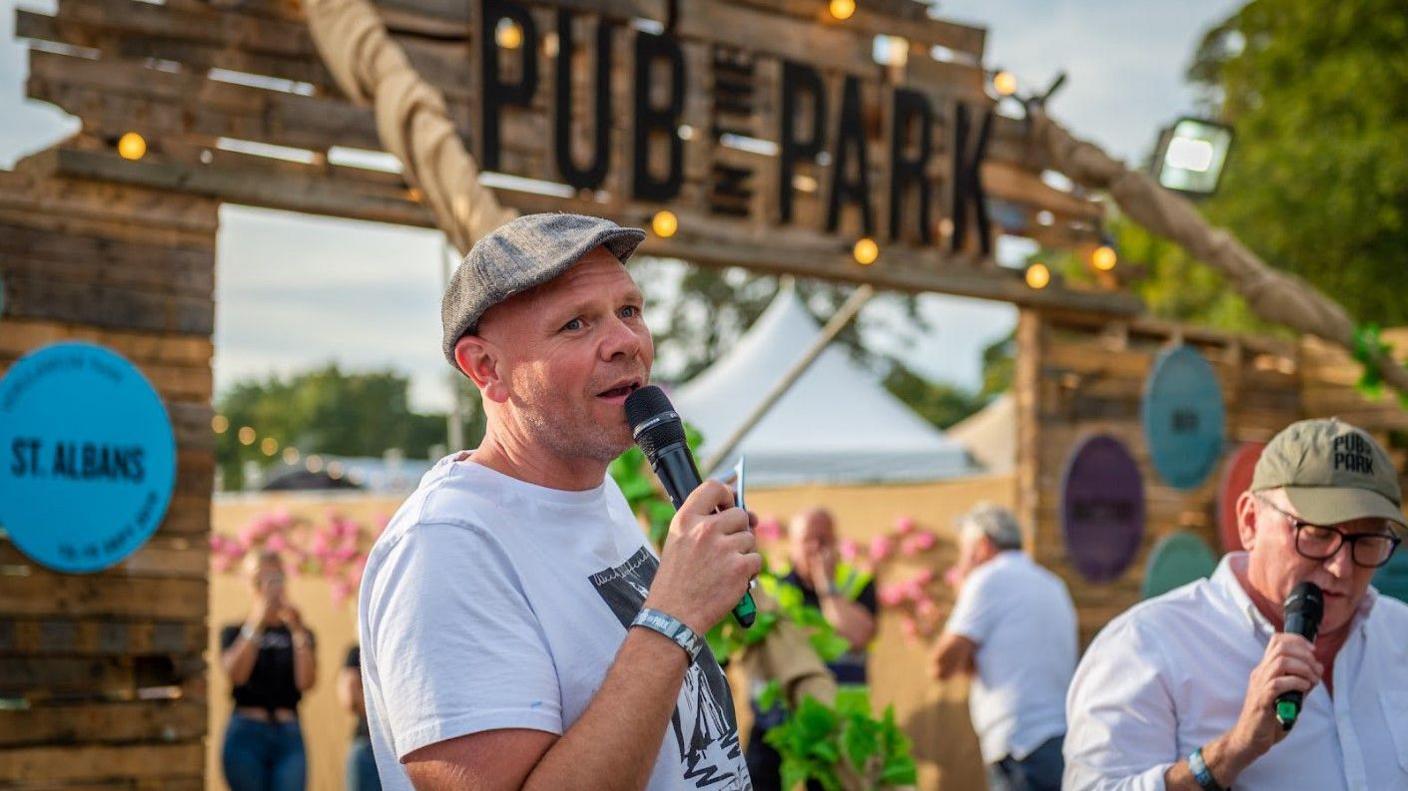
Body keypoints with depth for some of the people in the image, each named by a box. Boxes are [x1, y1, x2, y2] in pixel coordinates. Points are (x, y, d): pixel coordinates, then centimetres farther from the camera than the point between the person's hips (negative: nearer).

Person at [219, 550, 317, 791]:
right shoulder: (235, 632, 8)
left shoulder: (300, 633, 11)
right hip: (247, 733, -1)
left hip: (289, 735, 1)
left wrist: (298, 632, -12)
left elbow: (306, 682, -4)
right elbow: (235, 674, -11)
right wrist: (256, 626, -16)